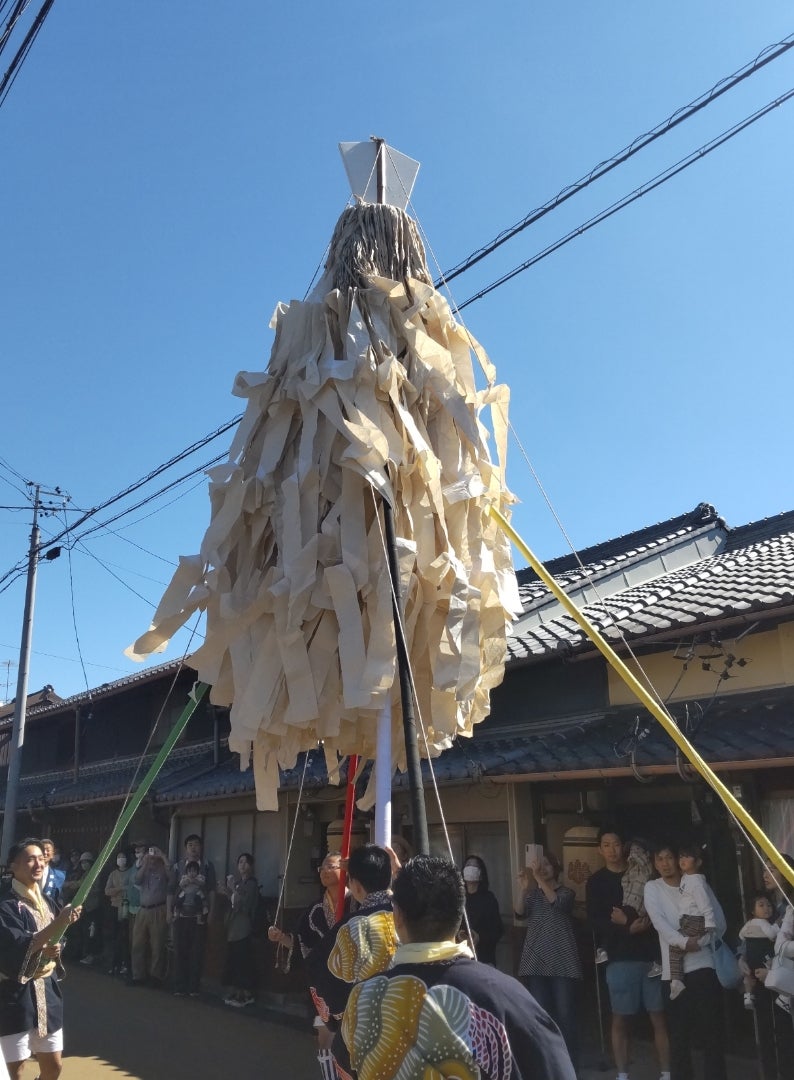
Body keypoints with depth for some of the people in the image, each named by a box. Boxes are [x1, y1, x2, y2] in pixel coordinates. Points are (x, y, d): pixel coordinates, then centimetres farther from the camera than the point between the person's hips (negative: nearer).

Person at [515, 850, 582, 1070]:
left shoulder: (566, 892, 3)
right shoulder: (533, 894, 11)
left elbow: (557, 903, -19)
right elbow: (520, 912, -7)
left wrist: (540, 879, -29)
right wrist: (523, 886, -21)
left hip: (562, 963, -2)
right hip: (536, 962, 2)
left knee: (565, 1014, -2)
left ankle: (570, 1065, 9)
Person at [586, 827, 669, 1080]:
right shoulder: (596, 881, 6)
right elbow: (595, 921, -2)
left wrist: (627, 921, -12)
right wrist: (628, 928, -17)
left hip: (651, 953, 1)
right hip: (619, 957, -1)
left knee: (659, 1016, 1)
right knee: (620, 1018, 2)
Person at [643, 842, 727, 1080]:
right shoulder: (652, 888, 7)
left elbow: (719, 921, 4)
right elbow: (659, 922, -7)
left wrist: (701, 941, -11)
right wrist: (683, 941, -22)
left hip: (703, 964, 0)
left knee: (712, 1031, -1)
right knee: (679, 1033, 5)